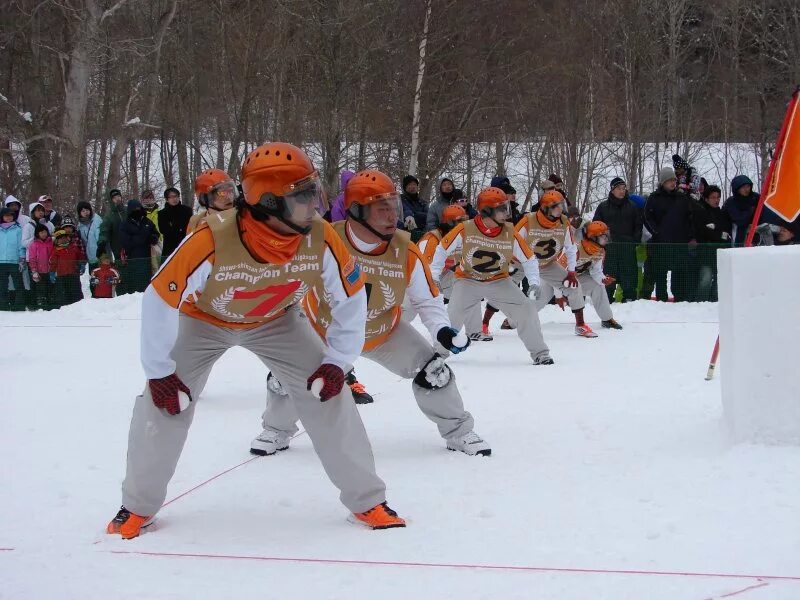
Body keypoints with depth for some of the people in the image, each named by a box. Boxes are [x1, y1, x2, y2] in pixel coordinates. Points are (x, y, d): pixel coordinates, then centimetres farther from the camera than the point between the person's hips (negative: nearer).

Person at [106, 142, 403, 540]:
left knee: (327, 394, -10)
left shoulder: (320, 240, -30)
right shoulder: (212, 241, -40)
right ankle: (138, 507, 10)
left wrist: (337, 360, -12)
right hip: (203, 319, -2)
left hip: (276, 321, 2)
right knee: (164, 401, -11)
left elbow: (350, 297, -12)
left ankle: (367, 500, 3)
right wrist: (159, 372, -21)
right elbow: (160, 300, -29)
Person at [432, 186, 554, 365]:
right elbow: (443, 250, -5)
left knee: (527, 308, -13)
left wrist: (534, 282, -15)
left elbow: (529, 258, -2)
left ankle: (540, 353, 1)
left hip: (498, 281, 2)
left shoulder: (510, 234, -14)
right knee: (452, 315, -17)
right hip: (468, 280, -2)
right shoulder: (465, 230, -20)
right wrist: (433, 276, -5)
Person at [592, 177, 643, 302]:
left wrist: (635, 242, 0)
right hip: (609, 248, -1)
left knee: (629, 274, -1)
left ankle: (630, 297, 3)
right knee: (609, 275, -3)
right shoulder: (603, 207, 8)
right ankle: (607, 298, 0)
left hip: (628, 249, 1)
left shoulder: (632, 206, 12)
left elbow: (638, 226, 13)